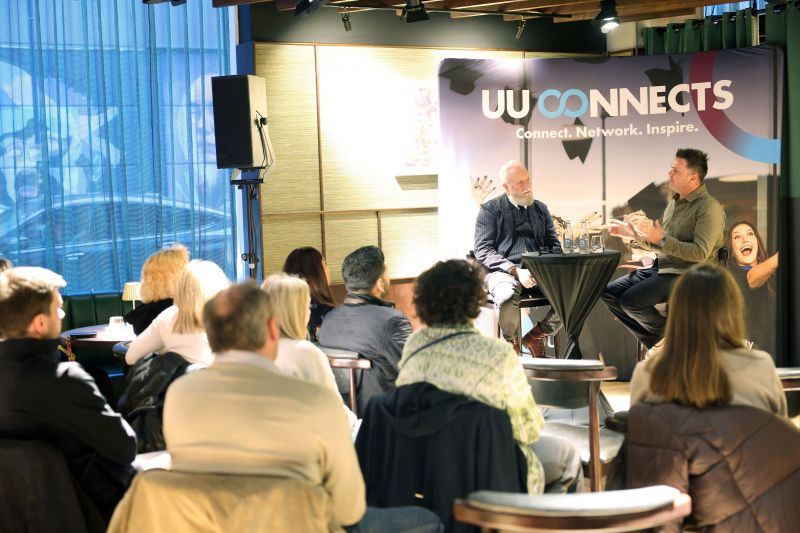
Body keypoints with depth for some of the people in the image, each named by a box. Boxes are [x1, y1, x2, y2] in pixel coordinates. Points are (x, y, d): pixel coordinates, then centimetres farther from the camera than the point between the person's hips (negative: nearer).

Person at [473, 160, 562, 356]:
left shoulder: (540, 209, 21)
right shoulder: (490, 210, 6)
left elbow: (554, 245, 22)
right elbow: (483, 251, -3)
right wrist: (516, 271, -18)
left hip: (538, 272, 4)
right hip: (502, 271, -4)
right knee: (509, 296, -40)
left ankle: (536, 336, 0)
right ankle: (511, 344, -9)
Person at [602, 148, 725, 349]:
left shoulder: (709, 208, -13)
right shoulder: (675, 202, 16)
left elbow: (700, 253, -22)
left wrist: (662, 240, -22)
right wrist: (633, 233, 17)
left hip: (684, 274, -9)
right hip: (661, 267, 9)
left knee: (631, 300, -24)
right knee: (610, 292, -1)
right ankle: (656, 344, 1)